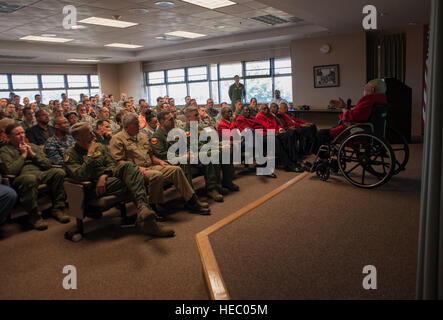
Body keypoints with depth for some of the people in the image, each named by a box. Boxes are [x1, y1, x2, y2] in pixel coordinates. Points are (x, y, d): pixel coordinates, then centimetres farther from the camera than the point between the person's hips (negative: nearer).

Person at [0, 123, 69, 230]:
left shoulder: (33, 146, 26)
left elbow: (48, 164, 16)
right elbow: (10, 170, -6)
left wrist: (32, 154, 6)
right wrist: (23, 155, 1)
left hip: (41, 173, 5)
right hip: (23, 176, -5)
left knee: (59, 172, -26)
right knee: (30, 178, -41)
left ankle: (57, 209, -16)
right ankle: (34, 216, -27)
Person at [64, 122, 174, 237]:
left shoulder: (100, 147, 22)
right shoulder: (71, 154, 5)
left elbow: (113, 164, 12)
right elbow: (80, 176, -12)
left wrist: (104, 175, -10)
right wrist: (90, 155, -11)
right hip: (93, 186, -5)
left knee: (128, 166, -30)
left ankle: (143, 208, -48)